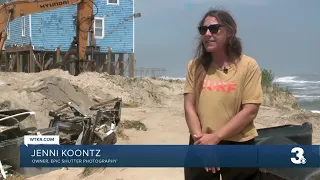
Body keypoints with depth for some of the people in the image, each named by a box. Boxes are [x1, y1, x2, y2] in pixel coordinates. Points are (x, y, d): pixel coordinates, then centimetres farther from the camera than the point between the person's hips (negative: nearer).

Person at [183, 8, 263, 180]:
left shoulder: (248, 66, -7)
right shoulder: (195, 66, 3)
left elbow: (250, 111, -12)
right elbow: (189, 106, 0)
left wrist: (215, 137, -15)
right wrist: (200, 138, -13)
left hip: (238, 146, -2)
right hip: (201, 145, 3)